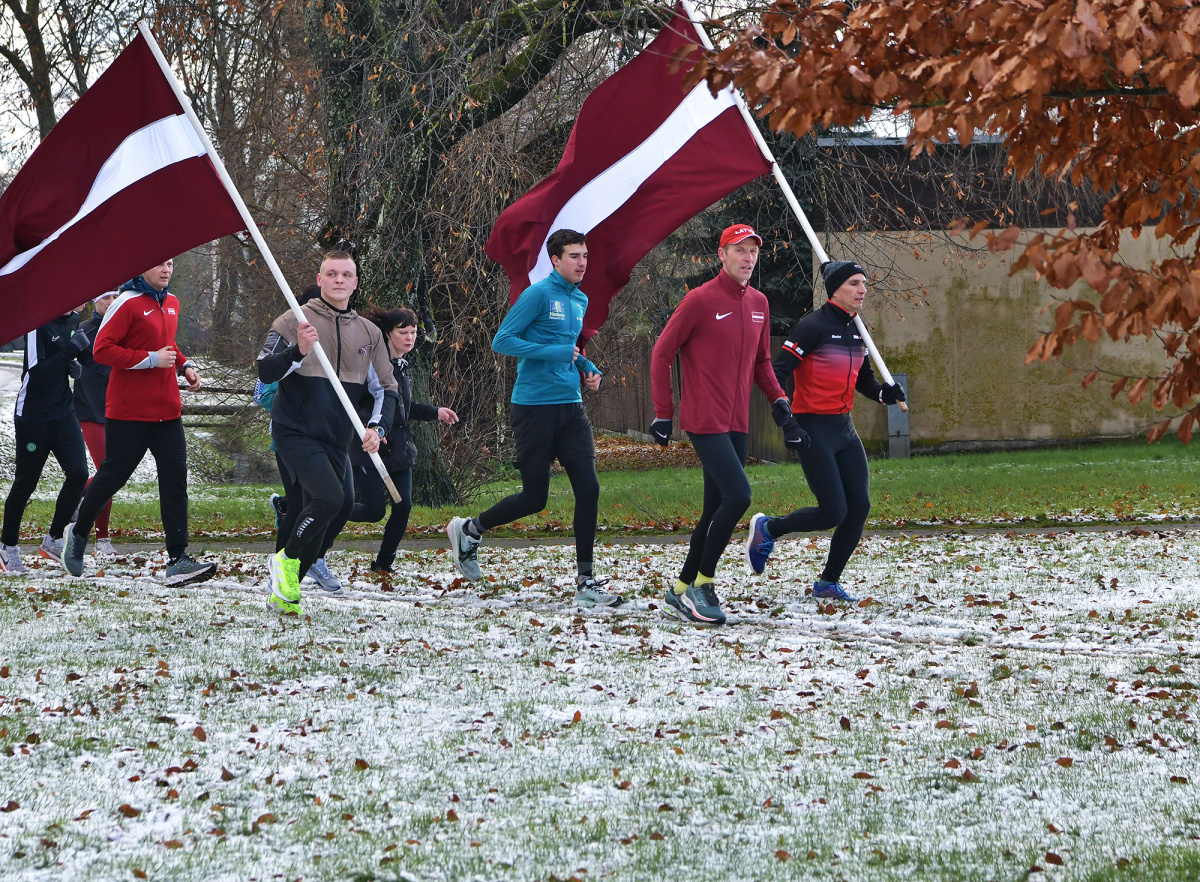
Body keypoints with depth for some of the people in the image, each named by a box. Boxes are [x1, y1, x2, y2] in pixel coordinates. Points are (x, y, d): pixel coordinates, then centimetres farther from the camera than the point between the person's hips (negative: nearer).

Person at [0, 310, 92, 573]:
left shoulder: (72, 320, 6)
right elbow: (37, 372, -24)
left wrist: (74, 364, 2)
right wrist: (70, 350, -25)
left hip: (64, 412, 7)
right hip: (33, 416, -7)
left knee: (78, 473, -6)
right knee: (25, 482, 2)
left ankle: (53, 541, 9)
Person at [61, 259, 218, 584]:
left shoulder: (171, 303, 13)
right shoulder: (128, 303, -12)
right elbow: (102, 349, -17)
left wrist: (184, 365, 11)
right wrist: (151, 359, -20)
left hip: (166, 409, 7)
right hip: (128, 410, -6)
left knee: (175, 478, -4)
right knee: (113, 475, 5)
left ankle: (178, 559, -7)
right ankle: (79, 534, 29)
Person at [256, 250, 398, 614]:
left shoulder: (369, 333, 11)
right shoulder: (295, 321, -4)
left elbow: (386, 389, 14)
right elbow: (265, 372, -12)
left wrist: (377, 428, -4)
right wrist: (298, 351, -29)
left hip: (336, 440, 6)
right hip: (296, 433, -6)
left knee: (338, 511, 7)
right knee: (329, 498, -25)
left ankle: (285, 592, 22)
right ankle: (286, 559, -1)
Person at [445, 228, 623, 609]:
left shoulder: (580, 301, 14)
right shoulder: (538, 295, -9)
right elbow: (502, 341, -13)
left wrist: (588, 368, 9)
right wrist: (555, 353, -18)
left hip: (571, 407, 7)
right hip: (534, 408, -7)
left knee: (588, 488, -5)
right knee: (535, 498, -1)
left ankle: (586, 583, 0)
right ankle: (469, 530, 25)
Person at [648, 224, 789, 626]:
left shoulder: (758, 303, 11)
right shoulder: (700, 300, -10)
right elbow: (662, 353, -5)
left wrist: (778, 398, 7)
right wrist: (663, 413, -6)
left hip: (737, 423, 8)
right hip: (705, 422, -8)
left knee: (716, 509, 9)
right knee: (738, 495, -19)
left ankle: (681, 591, 19)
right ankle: (702, 584, -7)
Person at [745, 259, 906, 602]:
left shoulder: (856, 331, 11)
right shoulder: (813, 326, -14)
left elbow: (863, 380, 22)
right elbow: (777, 374, -17)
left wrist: (885, 393, -1)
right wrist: (787, 425, -26)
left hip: (844, 429, 8)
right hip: (813, 430, -8)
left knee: (859, 507, 0)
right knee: (834, 512, -11)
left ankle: (828, 583, 14)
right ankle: (768, 529, 14)